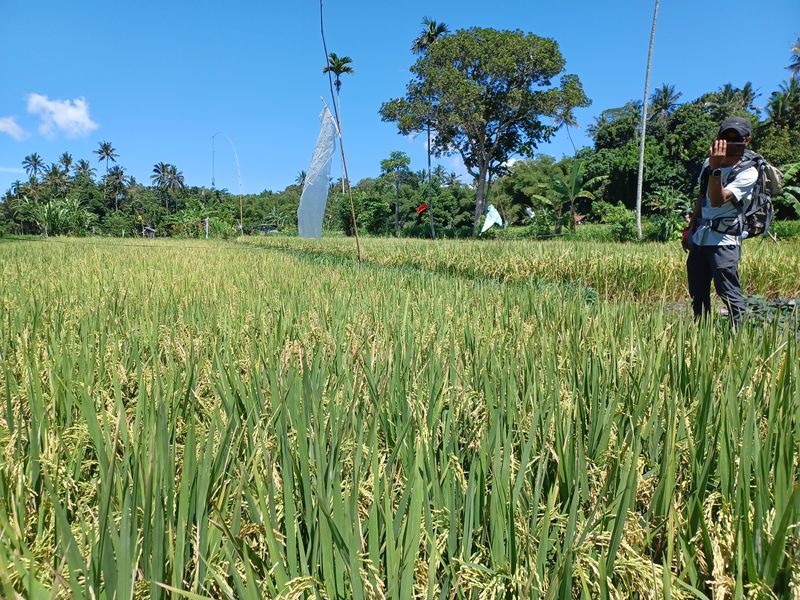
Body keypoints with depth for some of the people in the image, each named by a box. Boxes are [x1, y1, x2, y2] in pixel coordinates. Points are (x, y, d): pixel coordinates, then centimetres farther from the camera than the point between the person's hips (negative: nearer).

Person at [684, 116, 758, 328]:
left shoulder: (748, 172, -10)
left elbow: (717, 201, -23)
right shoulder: (709, 163, 10)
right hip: (700, 237, 7)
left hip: (724, 240, -6)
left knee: (729, 293, -10)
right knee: (697, 292, 11)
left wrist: (715, 168, -31)